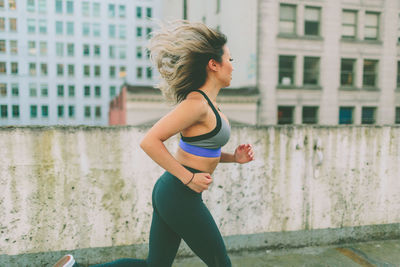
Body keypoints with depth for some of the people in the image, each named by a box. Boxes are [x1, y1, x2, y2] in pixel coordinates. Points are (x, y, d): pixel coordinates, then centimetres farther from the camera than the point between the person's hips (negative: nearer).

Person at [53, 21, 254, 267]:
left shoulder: (209, 102, 11)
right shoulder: (196, 103, -19)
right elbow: (150, 141, -24)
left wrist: (234, 157, 7)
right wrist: (189, 178, -20)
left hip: (169, 192, 9)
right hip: (180, 197, -9)